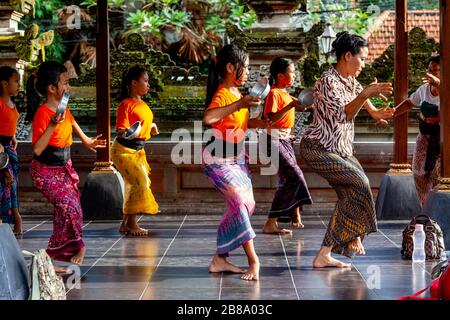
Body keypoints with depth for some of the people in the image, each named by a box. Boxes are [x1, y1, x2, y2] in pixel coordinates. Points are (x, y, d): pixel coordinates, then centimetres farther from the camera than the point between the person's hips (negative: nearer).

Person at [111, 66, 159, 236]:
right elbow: (121, 129, -19)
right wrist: (123, 133, -40)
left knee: (135, 185, 10)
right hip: (124, 150, -9)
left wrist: (152, 126, 8)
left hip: (139, 149, 9)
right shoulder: (126, 104, -14)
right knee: (140, 181, -16)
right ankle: (131, 224, -8)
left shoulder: (142, 104, 11)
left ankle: (126, 223, 18)